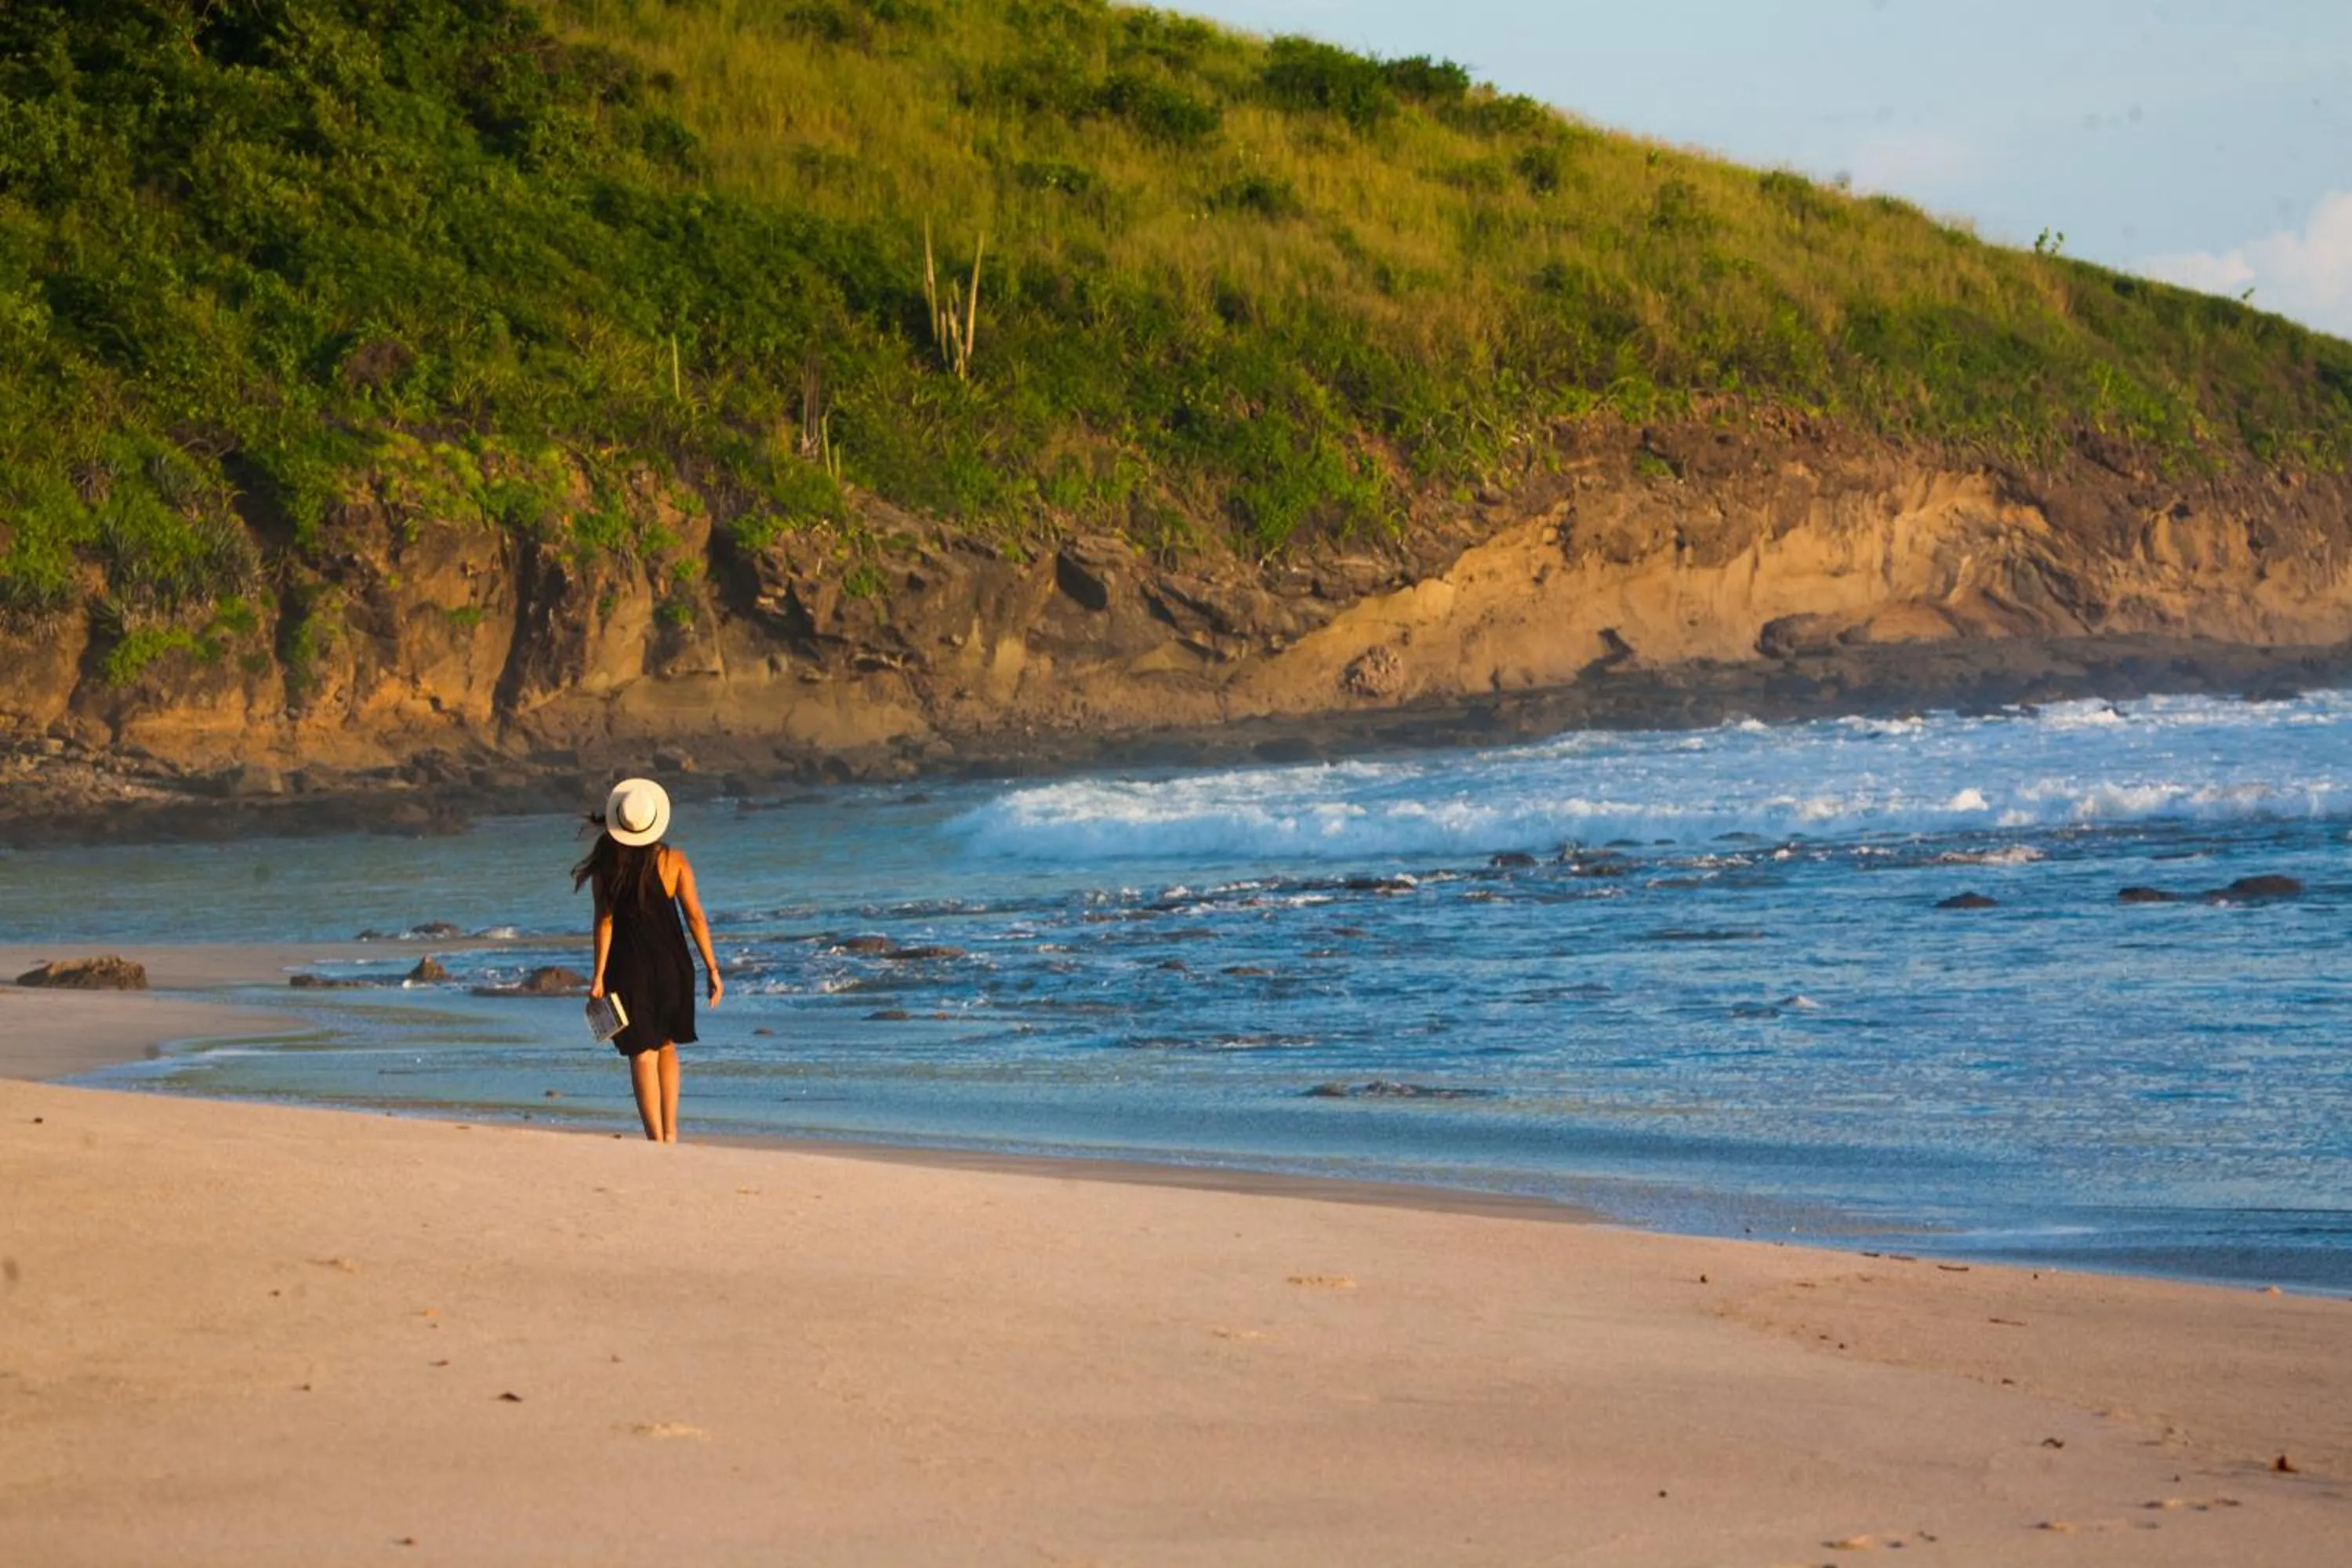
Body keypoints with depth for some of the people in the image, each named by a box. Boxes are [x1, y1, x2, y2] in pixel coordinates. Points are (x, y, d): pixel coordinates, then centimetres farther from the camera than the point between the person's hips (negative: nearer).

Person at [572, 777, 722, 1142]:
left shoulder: (605, 866, -6)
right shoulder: (673, 860, -4)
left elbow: (605, 922, -8)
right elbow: (695, 916, -6)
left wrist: (598, 976, -4)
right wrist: (712, 968, 0)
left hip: (628, 968, -1)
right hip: (671, 964, 1)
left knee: (643, 1054, 3)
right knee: (667, 1046, 19)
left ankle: (657, 1138, -3)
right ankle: (670, 1131, 15)